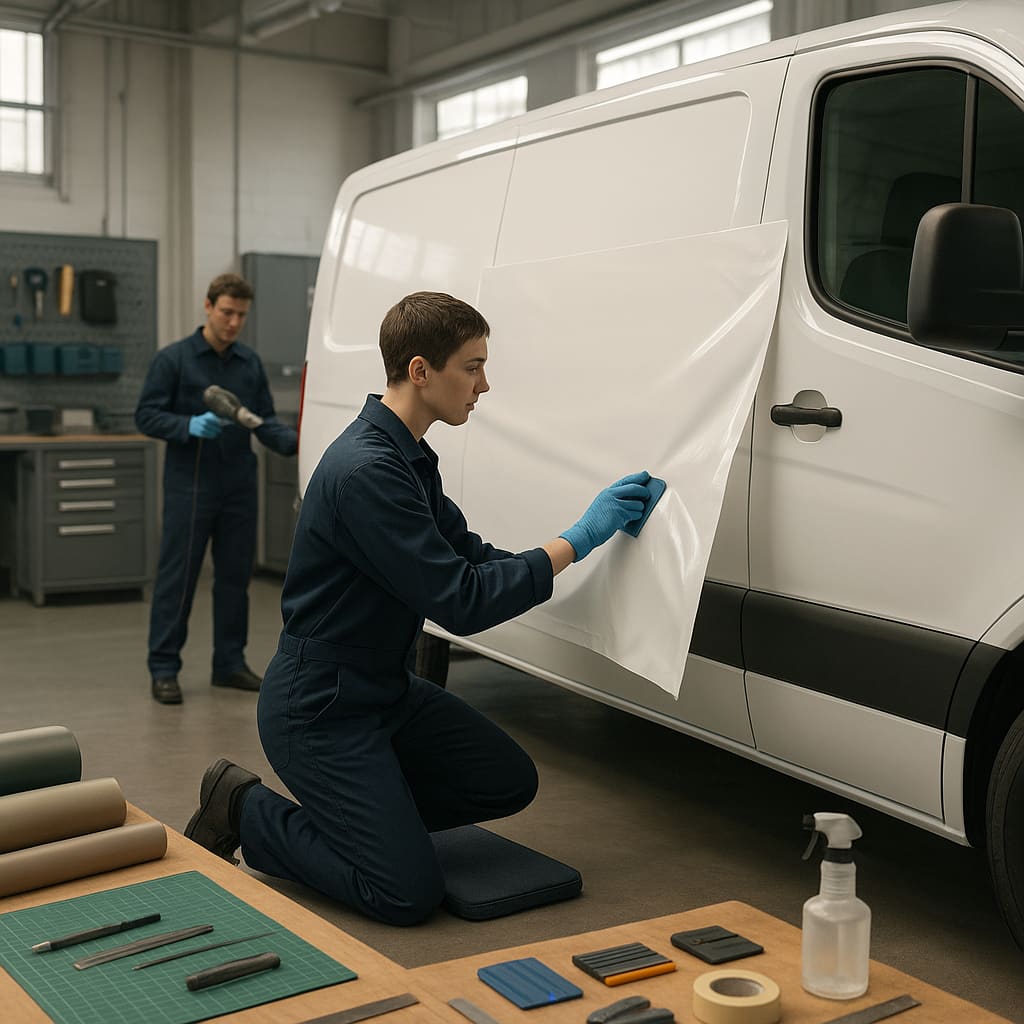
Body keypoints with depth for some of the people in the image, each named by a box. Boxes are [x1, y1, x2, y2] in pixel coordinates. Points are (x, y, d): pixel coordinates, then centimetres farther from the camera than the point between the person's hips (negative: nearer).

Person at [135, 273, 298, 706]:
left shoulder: (250, 362, 10)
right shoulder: (173, 359, -3)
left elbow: (265, 420, 9)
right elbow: (146, 415, -5)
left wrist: (295, 441, -10)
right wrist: (190, 426, -22)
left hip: (239, 486, 5)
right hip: (189, 486, -5)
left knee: (235, 575, 9)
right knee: (177, 577, -1)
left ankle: (230, 662, 20)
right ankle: (163, 669, 6)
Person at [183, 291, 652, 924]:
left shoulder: (410, 458, 6)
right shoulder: (366, 471, -27)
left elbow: (469, 555, 11)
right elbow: (459, 602, -28)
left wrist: (588, 535, 1)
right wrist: (576, 541, -19)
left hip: (390, 692, 10)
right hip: (320, 711, -10)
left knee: (510, 783, 8)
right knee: (410, 894, -11)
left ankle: (362, 813, 17)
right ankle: (246, 811, 6)